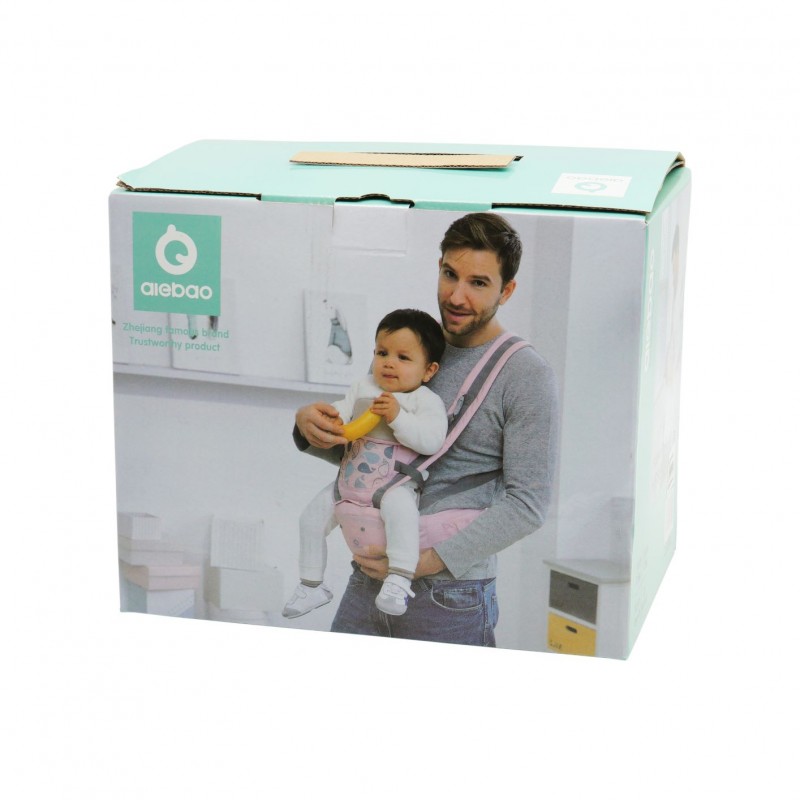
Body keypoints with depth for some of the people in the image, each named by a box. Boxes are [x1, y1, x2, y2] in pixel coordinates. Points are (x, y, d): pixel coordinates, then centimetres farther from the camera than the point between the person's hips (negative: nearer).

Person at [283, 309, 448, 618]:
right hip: (349, 482, 7)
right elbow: (344, 407, 9)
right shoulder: (363, 387, 10)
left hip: (395, 485, -6)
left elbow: (431, 440, -19)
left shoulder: (426, 400, -7)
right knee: (312, 516, 5)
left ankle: (399, 580, -41)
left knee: (399, 505, -38)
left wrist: (397, 417, -26)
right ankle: (311, 584, 22)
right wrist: (330, 418, -15)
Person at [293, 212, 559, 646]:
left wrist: (429, 561, -19)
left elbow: (527, 504, -14)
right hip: (368, 579, 5)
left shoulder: (528, 376, -9)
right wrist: (310, 425, -4)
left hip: (450, 597, -5)